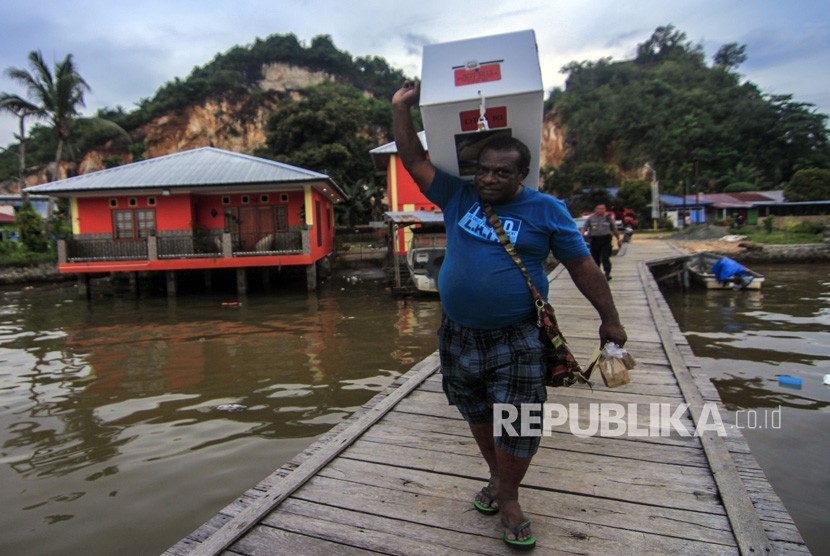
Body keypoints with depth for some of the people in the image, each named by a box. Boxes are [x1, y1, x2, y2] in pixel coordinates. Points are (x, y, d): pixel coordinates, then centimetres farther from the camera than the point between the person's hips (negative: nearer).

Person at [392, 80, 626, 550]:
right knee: (477, 413, 19)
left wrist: (610, 320, 2)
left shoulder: (546, 210, -5)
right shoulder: (458, 197, 3)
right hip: (459, 335, 4)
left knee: (520, 421, 2)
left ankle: (509, 498, 26)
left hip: (518, 339, -3)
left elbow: (582, 265, 0)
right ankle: (496, 476, 43)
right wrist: (402, 109, 1)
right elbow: (415, 162, 6)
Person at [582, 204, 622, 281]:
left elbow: (614, 229, 16)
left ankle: (607, 274, -10)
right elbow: (584, 228, -4)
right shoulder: (590, 218, 4)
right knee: (595, 258, 7)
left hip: (606, 240, -1)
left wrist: (618, 239, 16)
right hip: (594, 240, 1)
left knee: (605, 258, -9)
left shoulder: (608, 218, 9)